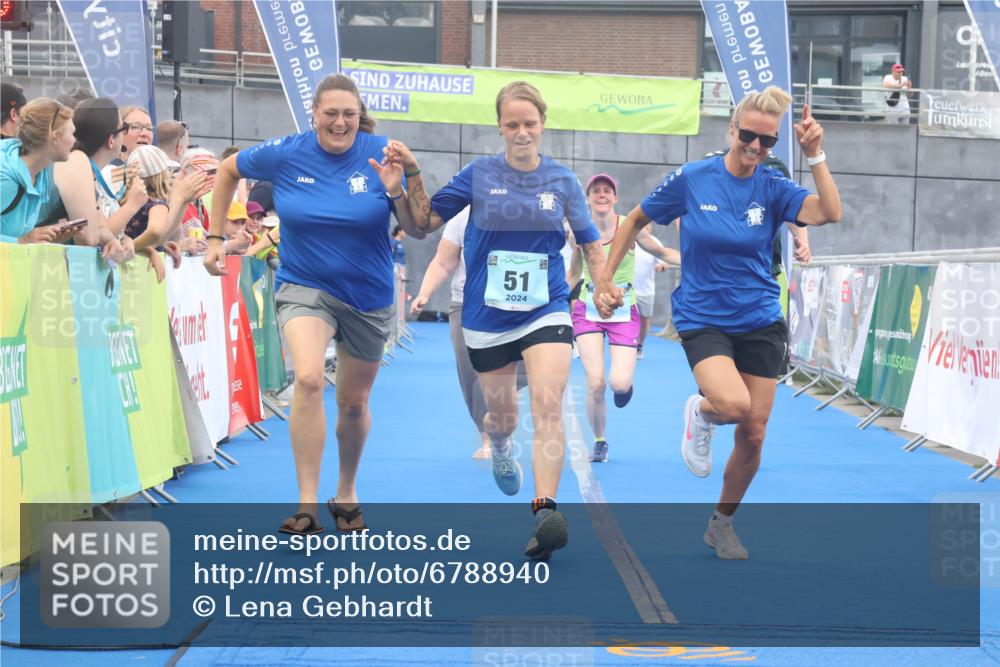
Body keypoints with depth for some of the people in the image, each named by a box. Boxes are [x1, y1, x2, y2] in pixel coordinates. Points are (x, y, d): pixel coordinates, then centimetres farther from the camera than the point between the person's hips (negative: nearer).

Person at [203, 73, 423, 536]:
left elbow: (417, 229, -9)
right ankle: (307, 504, -23)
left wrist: (396, 190, -28)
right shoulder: (285, 154, -9)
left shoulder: (379, 155, -10)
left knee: (354, 403, 16)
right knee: (309, 379, -28)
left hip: (367, 294, 2)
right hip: (305, 286, -1)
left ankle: (346, 494, 41)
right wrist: (215, 238, 7)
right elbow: (228, 170, 10)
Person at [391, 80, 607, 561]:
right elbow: (425, 222, 2)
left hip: (546, 312, -1)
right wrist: (412, 174, -12)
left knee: (548, 404, -20)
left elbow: (590, 242, 11)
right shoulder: (479, 174, -2)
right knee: (502, 415, 14)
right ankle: (501, 447, 53)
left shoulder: (562, 180, 2)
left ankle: (545, 513, -26)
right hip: (488, 318, 1)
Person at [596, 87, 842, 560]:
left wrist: (815, 156, -25)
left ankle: (722, 524, 28)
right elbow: (635, 221, 6)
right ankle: (700, 412, 9)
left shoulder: (773, 188, -3)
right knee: (735, 404, -30)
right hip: (703, 321, -3)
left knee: (753, 435, 5)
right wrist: (605, 280, 4)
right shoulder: (690, 180, -7)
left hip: (760, 324, 3)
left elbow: (829, 213, -20)